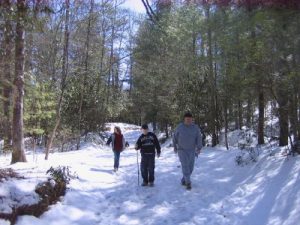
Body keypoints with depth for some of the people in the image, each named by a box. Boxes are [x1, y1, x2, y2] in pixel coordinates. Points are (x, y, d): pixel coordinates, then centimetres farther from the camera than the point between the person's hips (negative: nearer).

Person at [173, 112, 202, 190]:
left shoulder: (195, 128, -5)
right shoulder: (179, 127, -7)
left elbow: (199, 138, -8)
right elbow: (175, 137, 6)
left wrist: (199, 148, -19)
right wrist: (175, 147, 12)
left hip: (191, 150, 3)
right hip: (182, 150, -3)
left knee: (190, 167, 8)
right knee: (185, 166, -12)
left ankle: (184, 180, 26)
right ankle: (188, 183, -7)